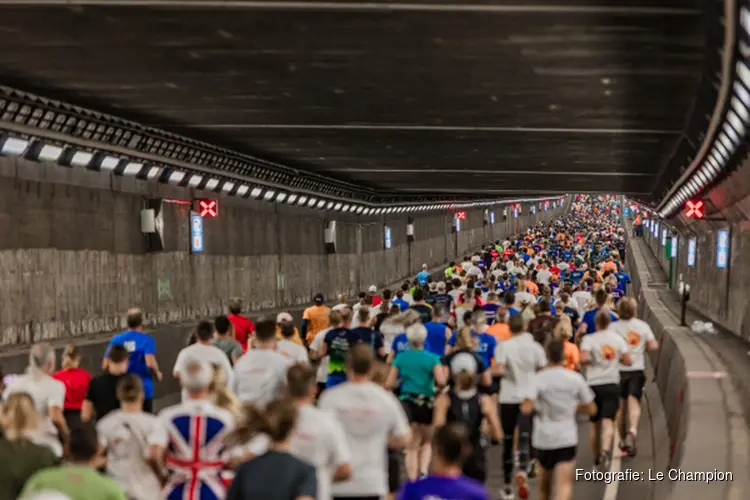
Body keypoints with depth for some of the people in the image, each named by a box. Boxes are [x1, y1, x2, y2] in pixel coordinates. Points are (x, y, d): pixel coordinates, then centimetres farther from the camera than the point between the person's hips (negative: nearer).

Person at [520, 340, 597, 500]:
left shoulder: (539, 378, -7)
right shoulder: (576, 378, -2)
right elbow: (591, 409, 5)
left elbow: (526, 409, -18)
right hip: (567, 438, -1)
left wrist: (536, 407, 3)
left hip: (543, 438, 1)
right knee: (564, 485, -9)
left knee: (545, 482, 22)